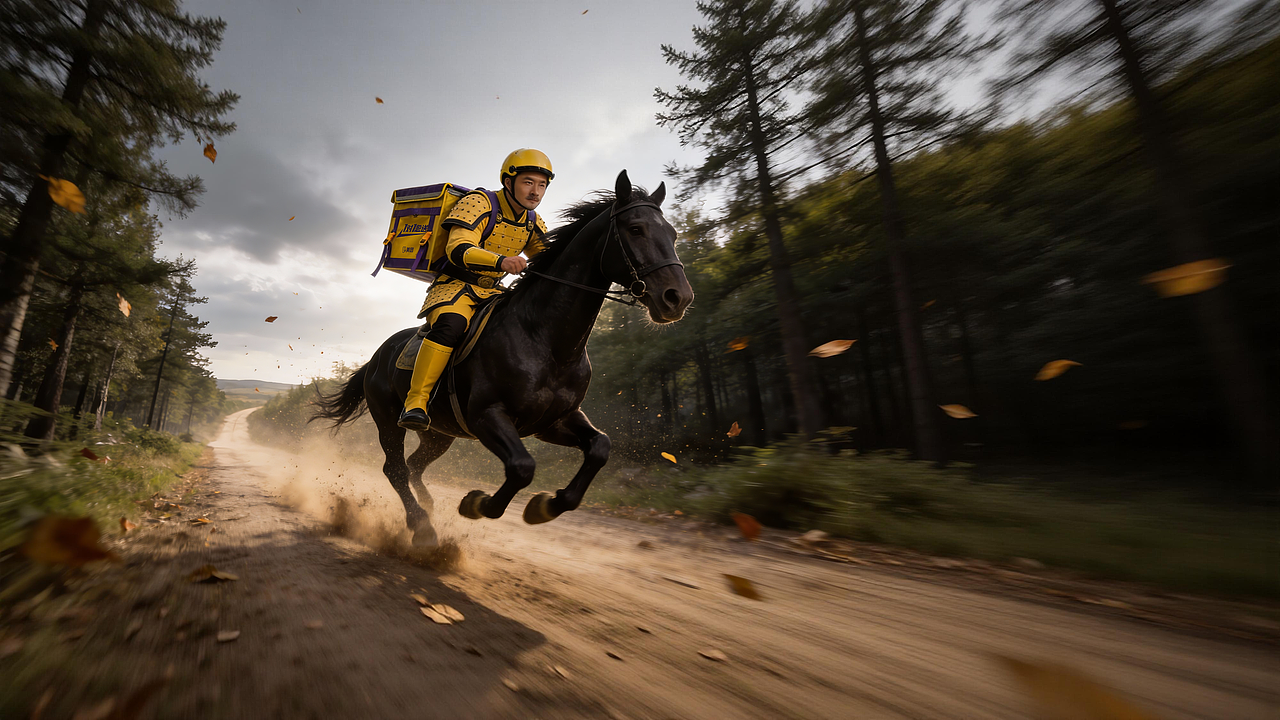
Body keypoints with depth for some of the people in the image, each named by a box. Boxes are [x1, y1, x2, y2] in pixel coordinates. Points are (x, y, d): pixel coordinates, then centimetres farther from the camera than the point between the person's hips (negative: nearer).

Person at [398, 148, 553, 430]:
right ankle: (415, 401, -27)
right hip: (455, 285, -6)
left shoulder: (533, 223, 8)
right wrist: (501, 261, -44)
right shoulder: (478, 203, -12)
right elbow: (458, 249, -26)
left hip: (490, 292, 7)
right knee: (451, 323, -37)